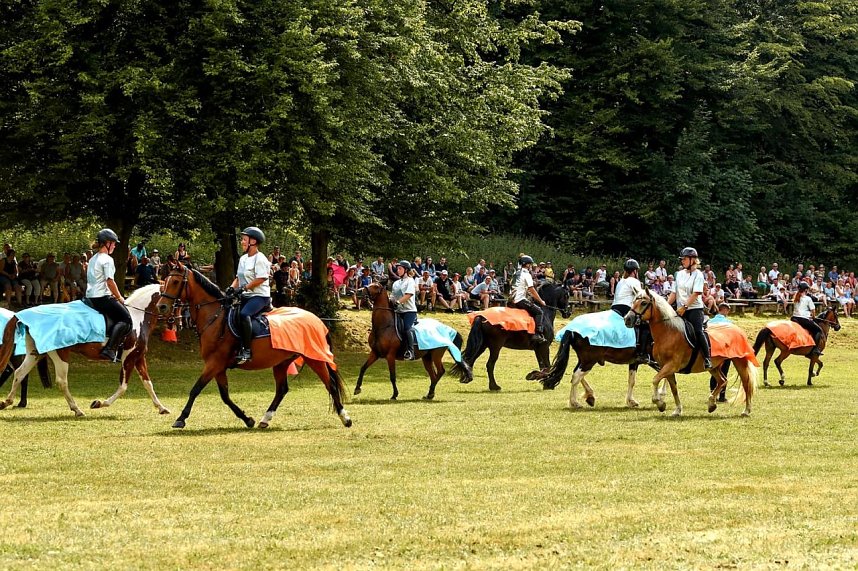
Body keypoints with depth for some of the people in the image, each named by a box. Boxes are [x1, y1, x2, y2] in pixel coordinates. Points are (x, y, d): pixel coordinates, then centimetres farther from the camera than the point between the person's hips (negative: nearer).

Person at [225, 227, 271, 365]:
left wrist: (244, 288, -22)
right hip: (246, 296, 10)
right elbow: (239, 277, 18)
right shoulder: (243, 259, 16)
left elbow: (260, 279, -19)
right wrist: (232, 287, -2)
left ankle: (246, 350, -34)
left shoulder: (259, 259, -11)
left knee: (244, 314, -34)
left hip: (260, 296, -10)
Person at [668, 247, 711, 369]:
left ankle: (707, 358, -16)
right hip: (681, 310, 6)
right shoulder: (680, 274, 13)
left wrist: (684, 307, -21)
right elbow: (674, 293, 14)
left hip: (694, 308, -6)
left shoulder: (698, 274, -5)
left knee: (698, 332, -17)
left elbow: (696, 293, -14)